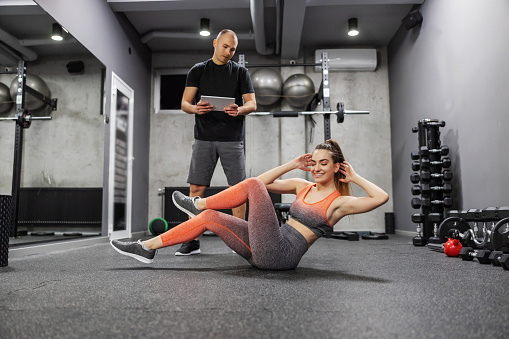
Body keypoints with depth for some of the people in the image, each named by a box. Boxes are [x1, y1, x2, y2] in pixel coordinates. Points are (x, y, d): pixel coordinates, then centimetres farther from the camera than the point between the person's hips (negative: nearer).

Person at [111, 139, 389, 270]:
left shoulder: (338, 202, -1)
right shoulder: (303, 187, 18)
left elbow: (381, 197, -15)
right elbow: (266, 182, 18)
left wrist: (355, 178, -2)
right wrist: (293, 165, 12)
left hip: (279, 255, -7)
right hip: (262, 252, 7)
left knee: (253, 185, -13)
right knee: (209, 218, -3)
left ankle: (198, 204, 5)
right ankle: (148, 248, 3)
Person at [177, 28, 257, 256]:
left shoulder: (240, 72, 11)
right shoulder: (198, 70, 11)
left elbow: (252, 104, 3)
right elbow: (185, 103, 4)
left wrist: (239, 110, -20)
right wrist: (195, 108, -20)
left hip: (232, 139, 0)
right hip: (204, 138, 0)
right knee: (196, 188, -3)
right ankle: (192, 241, 5)